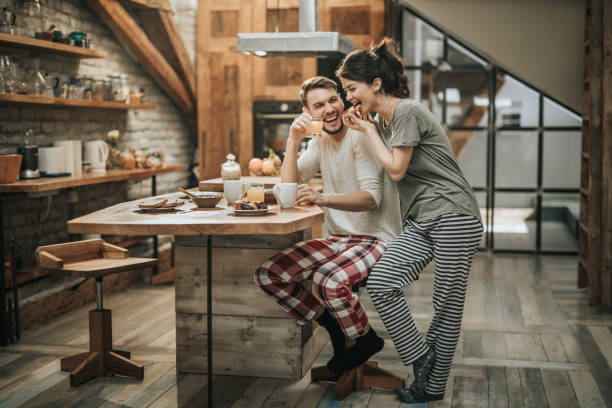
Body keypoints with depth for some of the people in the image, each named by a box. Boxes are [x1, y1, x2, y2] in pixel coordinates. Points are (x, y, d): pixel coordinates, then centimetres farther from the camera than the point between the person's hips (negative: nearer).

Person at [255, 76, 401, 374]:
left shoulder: (361, 135, -11)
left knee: (329, 280, -36)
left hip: (375, 238, -7)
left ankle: (364, 340, -3)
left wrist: (323, 198, -38)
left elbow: (371, 197, -23)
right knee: (268, 275, -9)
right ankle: (335, 326, 7)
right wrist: (293, 141, -6)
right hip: (337, 239, 7)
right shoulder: (320, 142, 12)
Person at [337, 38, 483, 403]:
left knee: (448, 304, 1)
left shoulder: (407, 112, -13)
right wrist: (368, 128, 10)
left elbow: (396, 169, -13)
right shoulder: (383, 120, 14)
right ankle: (421, 360, 5)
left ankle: (434, 386, 13)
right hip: (421, 221, 8)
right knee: (380, 283, -9)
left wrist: (369, 129, -4)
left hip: (454, 218, -8)